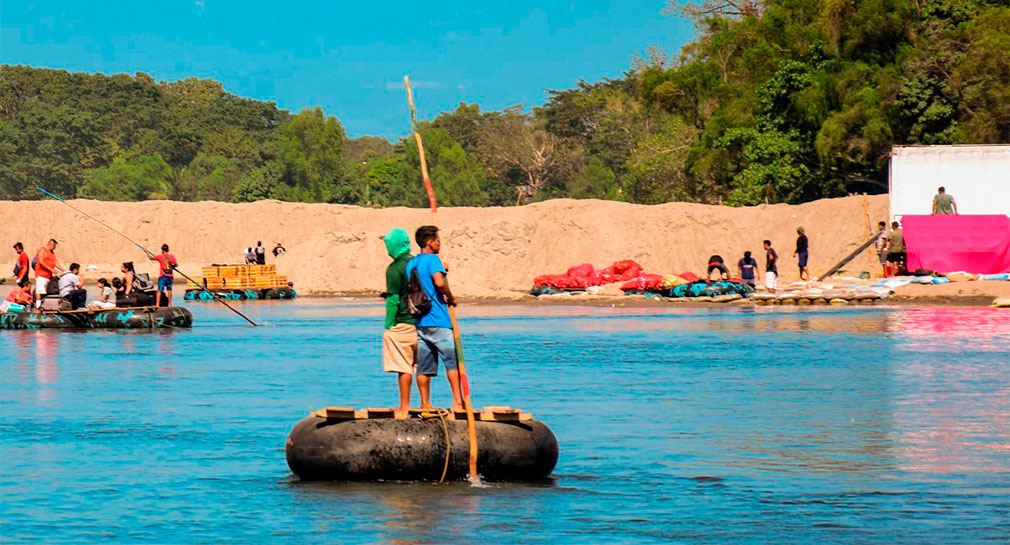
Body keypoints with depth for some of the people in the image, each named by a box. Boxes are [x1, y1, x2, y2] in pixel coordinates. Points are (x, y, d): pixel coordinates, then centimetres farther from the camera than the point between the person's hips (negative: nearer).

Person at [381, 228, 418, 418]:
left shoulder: (394, 269, -11)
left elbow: (393, 299, -13)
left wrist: (389, 325, -8)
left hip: (401, 324, -6)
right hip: (421, 322, 6)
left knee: (403, 368, -3)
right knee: (422, 366, 11)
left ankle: (404, 407, -3)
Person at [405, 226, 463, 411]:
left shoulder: (411, 263, 15)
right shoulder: (432, 259, -8)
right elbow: (439, 282, -23)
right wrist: (450, 298, -5)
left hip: (418, 320, 7)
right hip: (438, 320, -7)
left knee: (424, 365, 7)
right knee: (452, 361, -5)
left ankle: (425, 404, 6)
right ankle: (457, 402, -11)